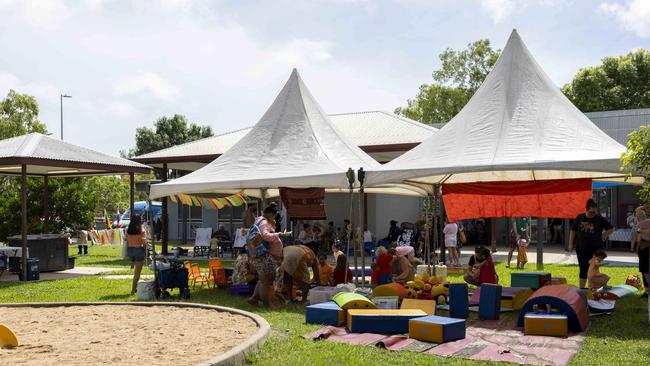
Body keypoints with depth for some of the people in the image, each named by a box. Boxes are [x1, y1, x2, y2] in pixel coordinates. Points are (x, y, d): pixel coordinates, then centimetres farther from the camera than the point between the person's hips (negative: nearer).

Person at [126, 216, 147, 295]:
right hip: (139, 250, -5)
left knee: (136, 269, 23)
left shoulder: (128, 230, 1)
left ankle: (136, 286, 25)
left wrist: (127, 252, 11)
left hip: (130, 250, 5)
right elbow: (144, 243, -12)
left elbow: (127, 242, 3)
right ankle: (133, 289, 0)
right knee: (137, 272, 1)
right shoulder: (142, 230, -10)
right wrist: (145, 252, -2)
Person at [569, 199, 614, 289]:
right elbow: (573, 231, 9)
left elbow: (611, 229, 10)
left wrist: (604, 235, -2)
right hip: (581, 249, 1)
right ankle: (581, 289, 17)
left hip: (595, 250, -1)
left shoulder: (599, 219, -3)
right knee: (583, 269, 8)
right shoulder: (580, 218, 1)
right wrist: (571, 244, 7)